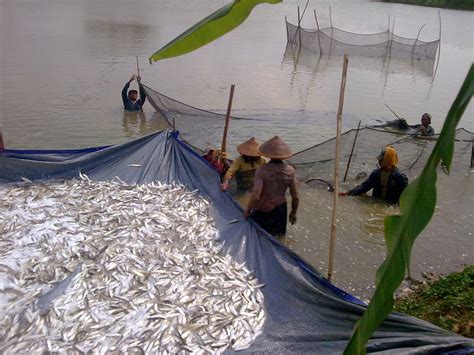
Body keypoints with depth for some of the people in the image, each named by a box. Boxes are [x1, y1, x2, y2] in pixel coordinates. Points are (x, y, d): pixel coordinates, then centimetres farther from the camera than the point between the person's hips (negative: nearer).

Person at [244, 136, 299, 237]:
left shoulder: (262, 171, -22)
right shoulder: (290, 171, -11)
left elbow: (255, 196, -26)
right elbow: (295, 196, -5)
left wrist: (247, 211, -11)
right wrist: (293, 213, 10)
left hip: (262, 211, -3)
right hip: (281, 209, 3)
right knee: (278, 236, 22)